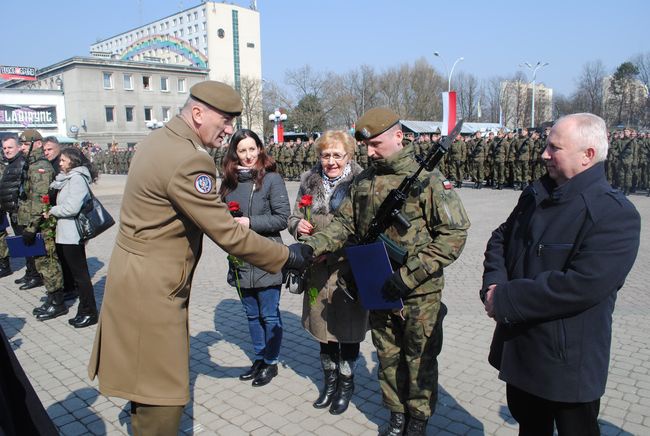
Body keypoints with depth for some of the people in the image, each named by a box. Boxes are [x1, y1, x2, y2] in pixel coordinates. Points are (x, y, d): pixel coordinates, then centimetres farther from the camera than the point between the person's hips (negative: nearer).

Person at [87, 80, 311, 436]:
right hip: (152, 291, -10)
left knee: (148, 383, 23)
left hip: (139, 278, 10)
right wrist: (286, 256, -13)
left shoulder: (157, 139, 7)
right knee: (163, 397, 2)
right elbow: (227, 234, -23)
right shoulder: (187, 160, -24)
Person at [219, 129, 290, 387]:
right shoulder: (229, 181, 5)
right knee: (251, 314, 18)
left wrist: (249, 222, -17)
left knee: (269, 315, 7)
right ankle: (259, 359, 35)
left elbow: (282, 218, -13)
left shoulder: (272, 179, -9)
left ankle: (271, 363, 26)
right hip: (240, 260, 5)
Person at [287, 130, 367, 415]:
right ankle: (330, 381, 39)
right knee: (324, 328, 17)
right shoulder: (309, 181, 5)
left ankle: (346, 384, 33)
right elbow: (295, 216, 13)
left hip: (350, 270, -4)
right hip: (319, 268, 4)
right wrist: (298, 225, -9)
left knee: (347, 329, 10)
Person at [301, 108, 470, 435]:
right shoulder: (363, 181, 3)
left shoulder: (427, 178, -12)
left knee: (420, 358, 12)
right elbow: (344, 223, 8)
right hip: (378, 290, 4)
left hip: (420, 294, -4)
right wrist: (311, 246, -10)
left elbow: (454, 234, -15)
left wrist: (410, 276, -20)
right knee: (388, 356, 18)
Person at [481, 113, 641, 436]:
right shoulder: (535, 195, 5)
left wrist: (506, 299, -24)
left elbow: (581, 285, -30)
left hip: (569, 363, -6)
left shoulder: (615, 213, -20)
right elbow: (500, 238, 12)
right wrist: (494, 283, -8)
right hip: (518, 349, 7)